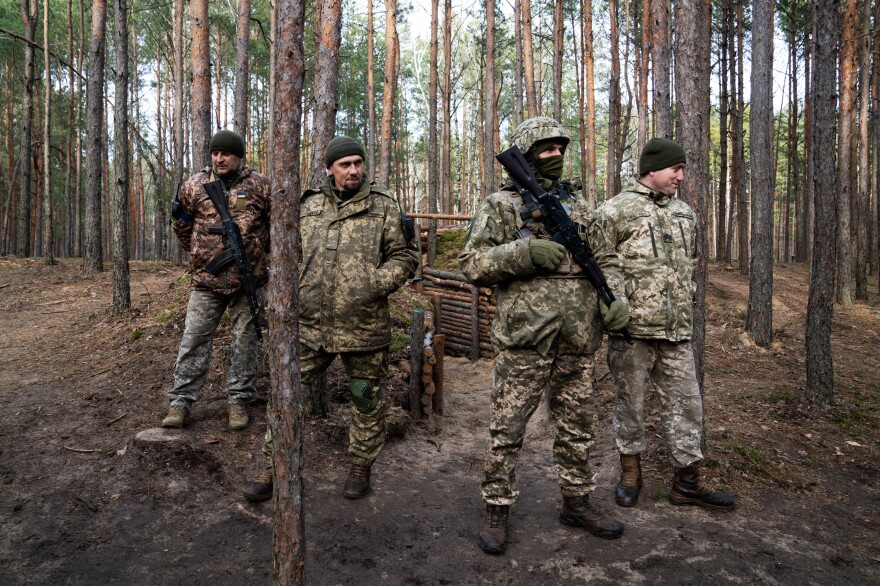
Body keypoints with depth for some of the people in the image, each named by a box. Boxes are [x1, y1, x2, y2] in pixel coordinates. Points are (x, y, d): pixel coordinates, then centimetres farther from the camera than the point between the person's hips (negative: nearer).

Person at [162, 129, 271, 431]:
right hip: (206, 280, 1)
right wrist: (197, 253, 14)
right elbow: (183, 225, 18)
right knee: (194, 340, 3)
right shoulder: (194, 185, 4)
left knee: (246, 341, 7)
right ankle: (180, 402, 12)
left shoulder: (260, 186, -2)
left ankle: (238, 400, 19)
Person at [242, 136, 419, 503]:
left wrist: (377, 283, -16)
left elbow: (405, 255, -1)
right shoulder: (308, 205, 9)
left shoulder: (384, 206, 1)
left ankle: (361, 468, 31)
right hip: (310, 324, 2)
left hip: (364, 326, -2)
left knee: (366, 400, 11)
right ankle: (273, 469, 22)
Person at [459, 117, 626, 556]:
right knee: (507, 430, 3)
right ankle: (496, 510, 19)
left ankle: (577, 502, 32)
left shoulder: (573, 205, 16)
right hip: (523, 341, -5)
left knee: (578, 429, 15)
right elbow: (472, 264, -9)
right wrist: (525, 252, -22)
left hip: (576, 344, 6)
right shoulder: (500, 205, -1)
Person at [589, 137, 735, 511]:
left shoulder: (684, 212, 16)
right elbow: (604, 264, -10)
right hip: (633, 329, -6)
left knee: (686, 403, 9)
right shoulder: (615, 211, -5)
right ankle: (630, 471, 26)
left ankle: (687, 482, 22)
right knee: (630, 403, 8)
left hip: (677, 331, 6)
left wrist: (689, 309, 19)